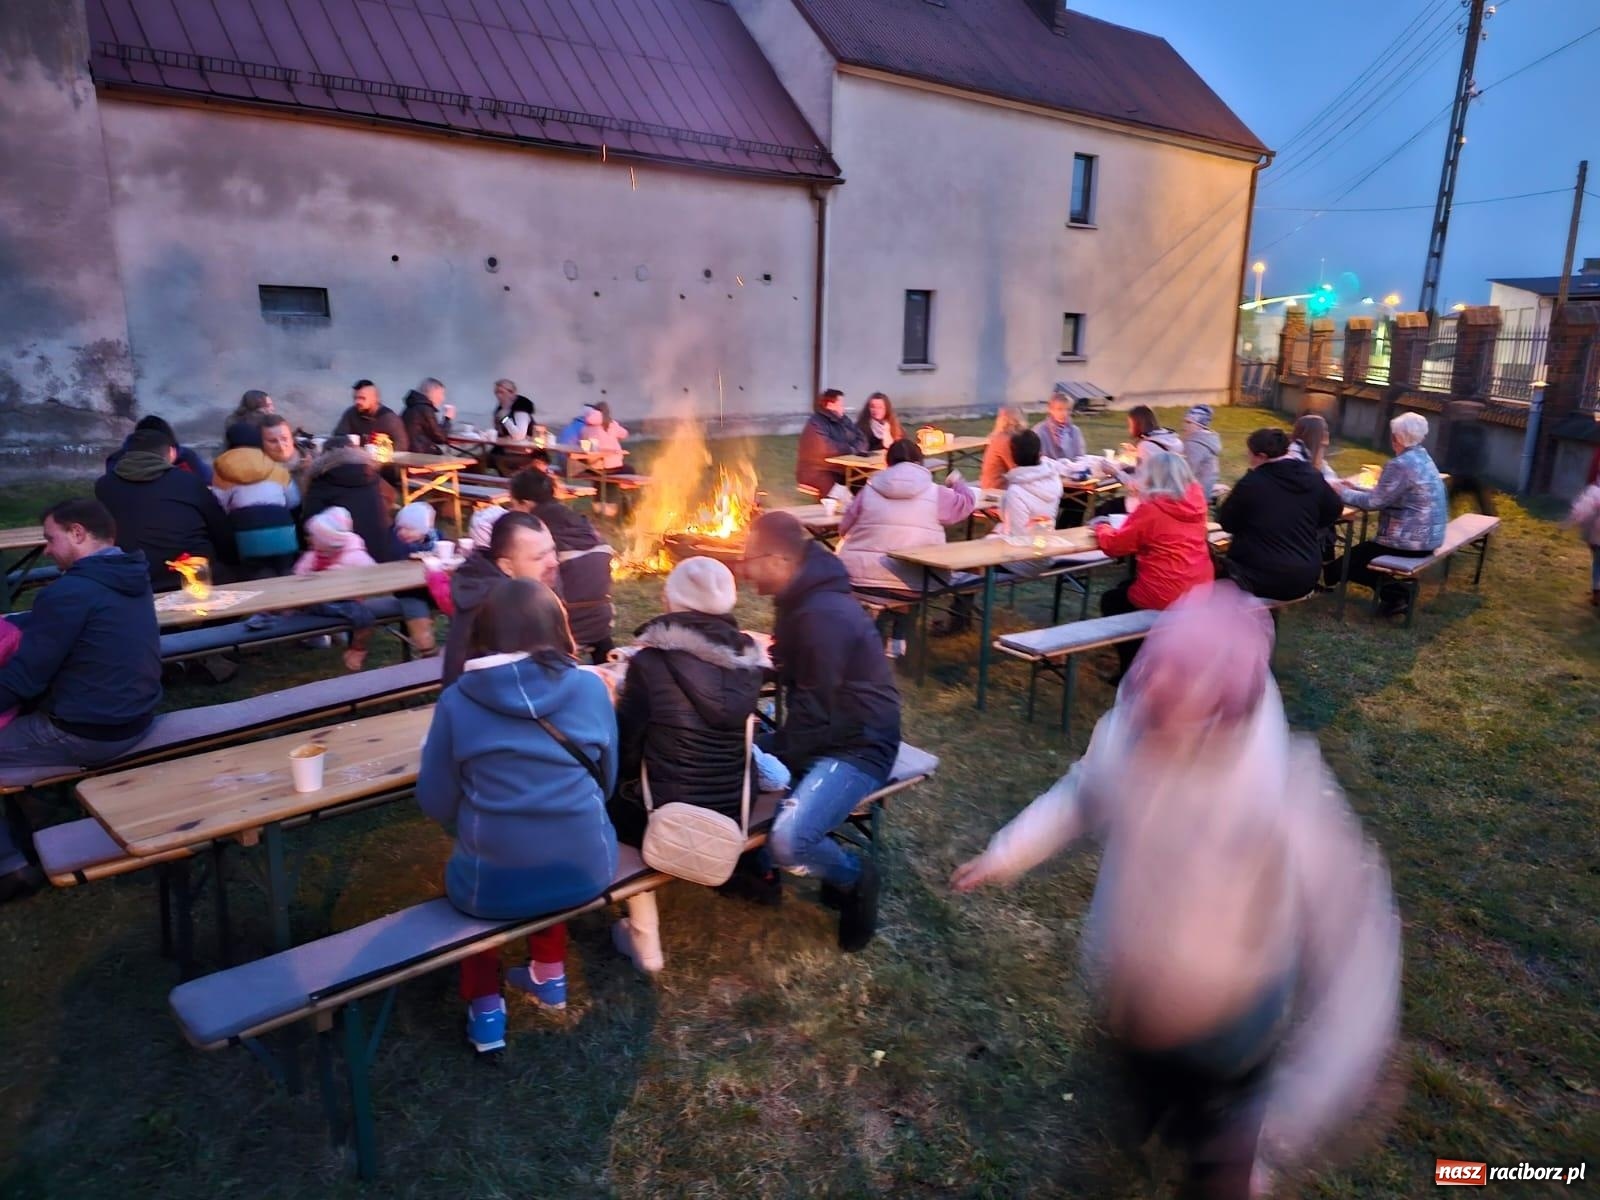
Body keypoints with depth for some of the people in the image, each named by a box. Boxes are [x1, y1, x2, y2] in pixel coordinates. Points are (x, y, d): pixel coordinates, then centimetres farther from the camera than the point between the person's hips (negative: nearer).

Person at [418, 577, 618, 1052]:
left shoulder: (457, 700, -7)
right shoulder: (590, 688, -4)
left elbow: (436, 803, 0)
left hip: (493, 884, -2)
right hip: (585, 871, 2)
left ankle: (485, 1007, 28)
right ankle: (550, 975, 41)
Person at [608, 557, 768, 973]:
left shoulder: (650, 661, -16)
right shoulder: (745, 658, -4)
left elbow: (625, 750, -7)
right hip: (733, 817, 5)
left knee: (616, 793, 25)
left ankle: (644, 940, 26)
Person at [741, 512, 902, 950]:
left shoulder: (823, 616, -26)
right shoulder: (800, 600, 6)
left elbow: (813, 713, -24)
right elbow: (788, 673, 19)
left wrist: (767, 761, -14)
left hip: (857, 747, -10)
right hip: (817, 732, 10)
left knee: (786, 842, -27)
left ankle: (853, 877, 4)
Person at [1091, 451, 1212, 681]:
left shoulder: (1150, 509, -17)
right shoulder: (1196, 499, 1)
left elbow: (1113, 545, -9)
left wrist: (1102, 526, 10)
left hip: (1167, 597, -7)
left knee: (1111, 601, 20)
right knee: (1124, 588, 29)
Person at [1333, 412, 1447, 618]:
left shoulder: (1400, 464, -22)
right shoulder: (1422, 457, 8)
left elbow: (1374, 502, -17)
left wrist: (1343, 493, -4)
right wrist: (1356, 488, 14)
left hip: (1410, 541, -10)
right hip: (1427, 537, 10)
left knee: (1339, 567, 0)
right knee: (1359, 552, 28)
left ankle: (1395, 593, 0)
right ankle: (1398, 590, 15)